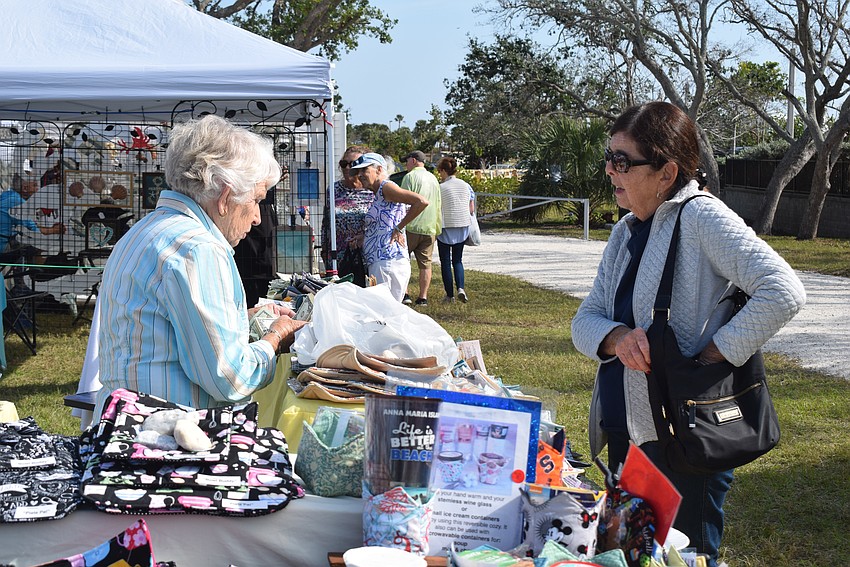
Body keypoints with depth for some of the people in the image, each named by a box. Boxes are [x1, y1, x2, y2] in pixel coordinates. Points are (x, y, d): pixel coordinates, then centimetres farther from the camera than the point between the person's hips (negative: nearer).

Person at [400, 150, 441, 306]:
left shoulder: (410, 177, -5)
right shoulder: (433, 178, 17)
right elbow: (438, 206, 20)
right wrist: (437, 229, 24)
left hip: (412, 227, -6)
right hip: (429, 229, 6)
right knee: (425, 264, 6)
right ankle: (423, 297, 5)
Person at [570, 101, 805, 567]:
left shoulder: (700, 218, -15)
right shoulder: (625, 233, 10)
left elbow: (783, 292, -25)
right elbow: (585, 320, 9)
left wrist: (710, 359, -21)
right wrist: (617, 338, -14)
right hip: (622, 431, 8)